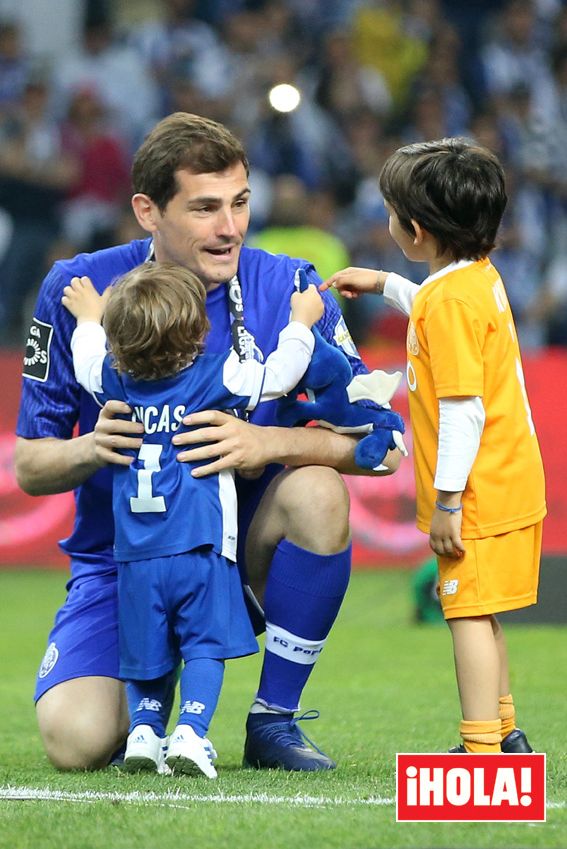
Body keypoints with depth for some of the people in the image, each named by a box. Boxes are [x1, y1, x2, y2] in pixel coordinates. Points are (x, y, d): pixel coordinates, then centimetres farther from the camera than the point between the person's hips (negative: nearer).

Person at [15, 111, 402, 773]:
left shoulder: (290, 290, -10)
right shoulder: (77, 291, -10)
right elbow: (28, 466, -4)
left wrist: (267, 444, -31)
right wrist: (92, 449, -27)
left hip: (248, 543, 0)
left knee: (318, 490, -32)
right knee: (75, 741, -25)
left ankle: (273, 719, -12)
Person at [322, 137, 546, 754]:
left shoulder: (451, 300, -20)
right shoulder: (478, 277, 9)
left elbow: (464, 409, -24)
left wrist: (447, 500, -21)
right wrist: (384, 285, 40)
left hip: (477, 493, -10)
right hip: (506, 486, 10)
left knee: (471, 614, -9)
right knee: (478, 613, 20)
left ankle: (482, 748, -10)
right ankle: (504, 732, 31)